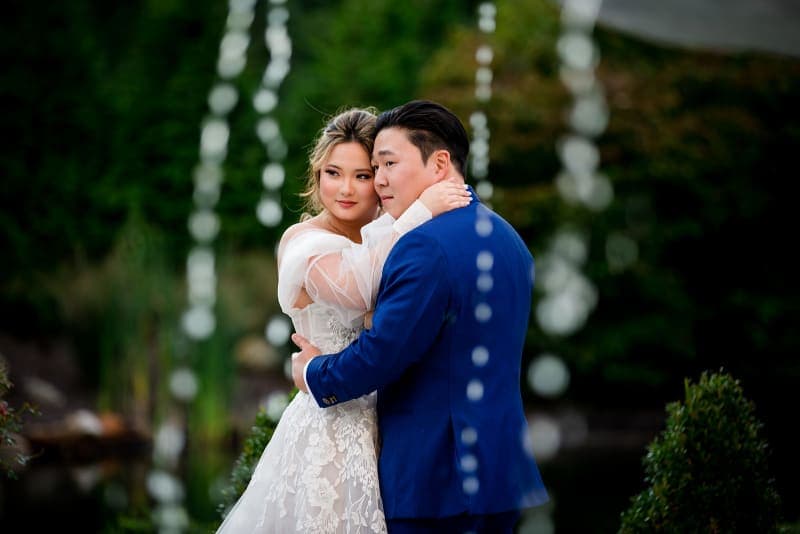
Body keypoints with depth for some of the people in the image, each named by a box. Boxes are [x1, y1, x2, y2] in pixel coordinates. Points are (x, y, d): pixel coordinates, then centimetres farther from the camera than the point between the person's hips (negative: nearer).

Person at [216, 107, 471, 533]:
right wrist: (421, 212, -28)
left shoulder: (382, 241, 9)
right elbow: (361, 288, -31)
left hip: (386, 423, 6)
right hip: (332, 429, -6)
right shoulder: (303, 242, -10)